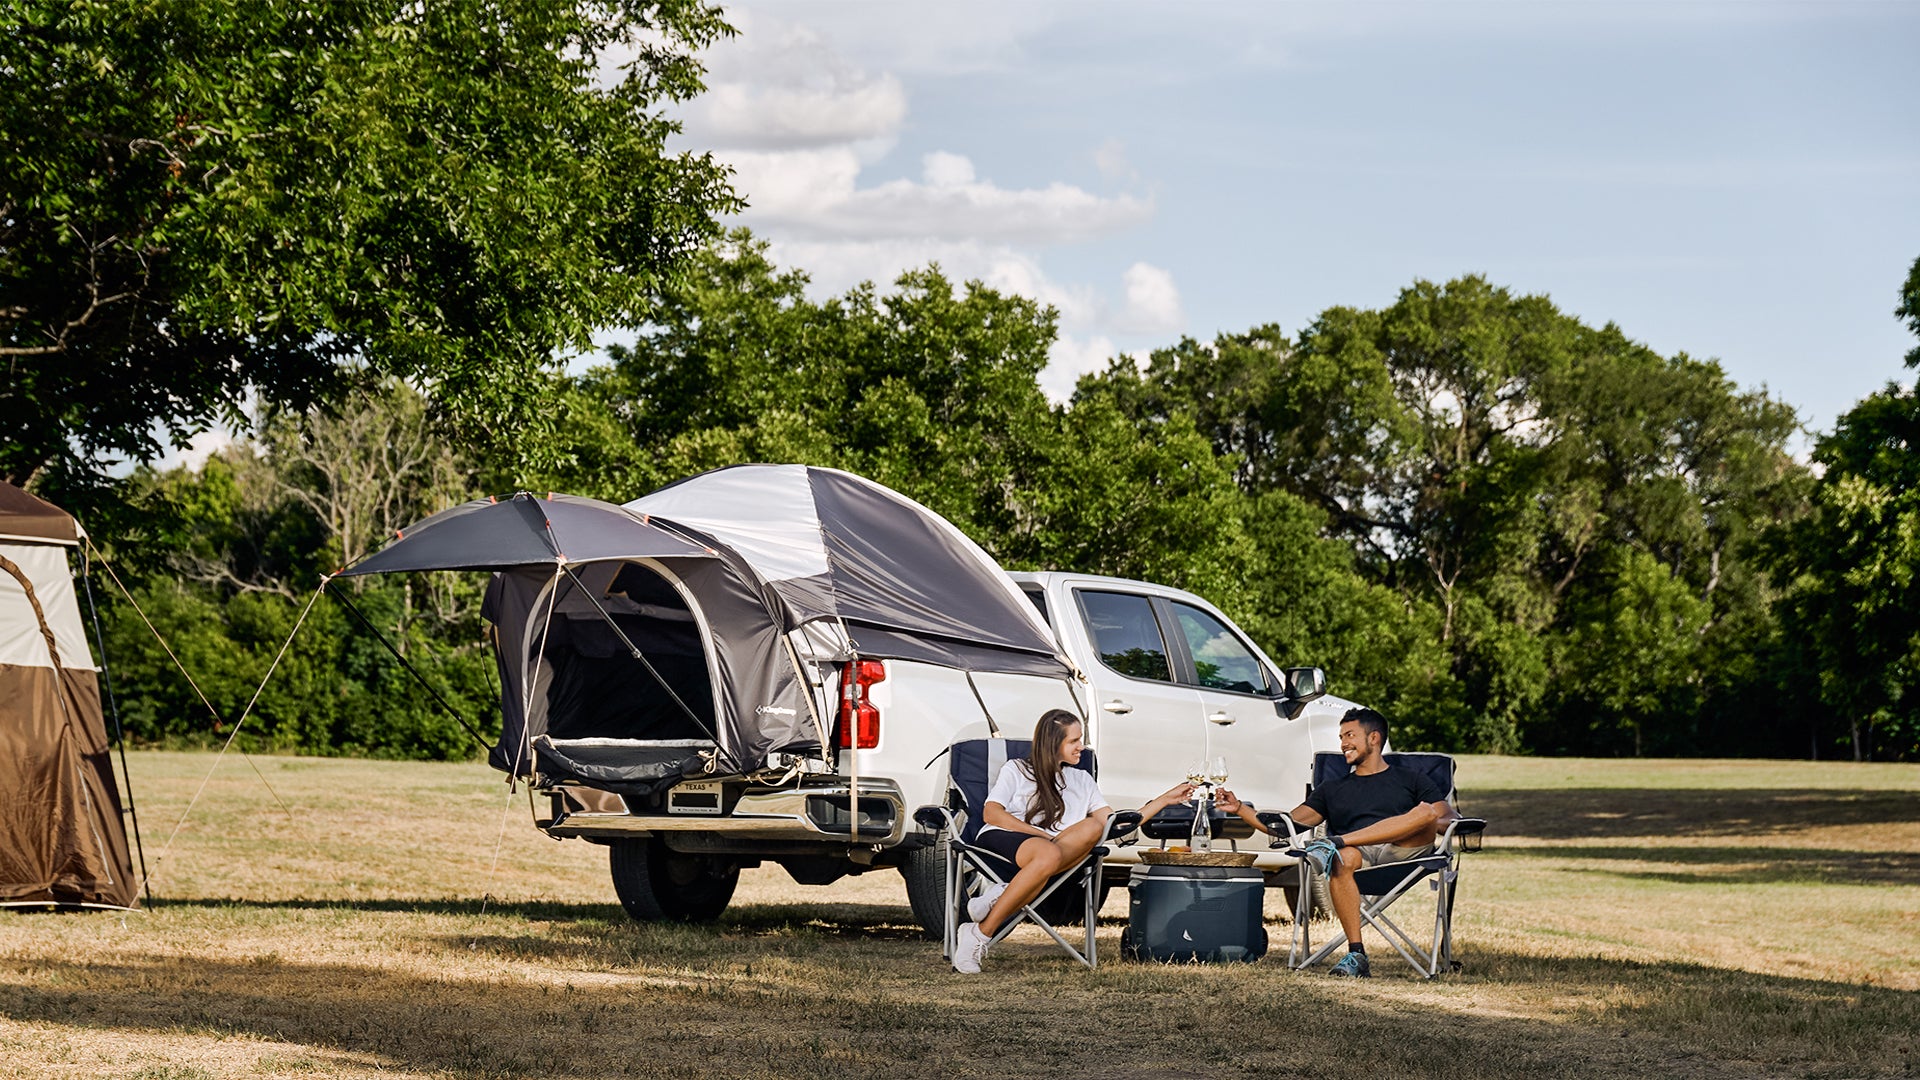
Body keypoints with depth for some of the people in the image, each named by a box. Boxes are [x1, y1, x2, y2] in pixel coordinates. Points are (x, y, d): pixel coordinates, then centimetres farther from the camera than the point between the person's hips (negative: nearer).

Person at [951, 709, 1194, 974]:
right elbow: (991, 813, 1)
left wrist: (1166, 799, 16)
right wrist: (1042, 835, -10)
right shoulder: (1016, 770, 16)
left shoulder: (1082, 780, 29)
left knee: (1093, 828, -30)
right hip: (999, 840, -4)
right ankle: (979, 935, -39)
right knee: (1050, 854, -41)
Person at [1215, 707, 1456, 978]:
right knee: (1342, 859, -38)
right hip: (1357, 854, 1)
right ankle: (1355, 955, -38)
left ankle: (1334, 842, -35)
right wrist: (1240, 809, 11)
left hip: (1402, 851, 0)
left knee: (1425, 811, -31)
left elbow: (1448, 819, 12)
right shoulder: (1333, 790, 32)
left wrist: (1436, 822, -12)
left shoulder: (1411, 780, 26)